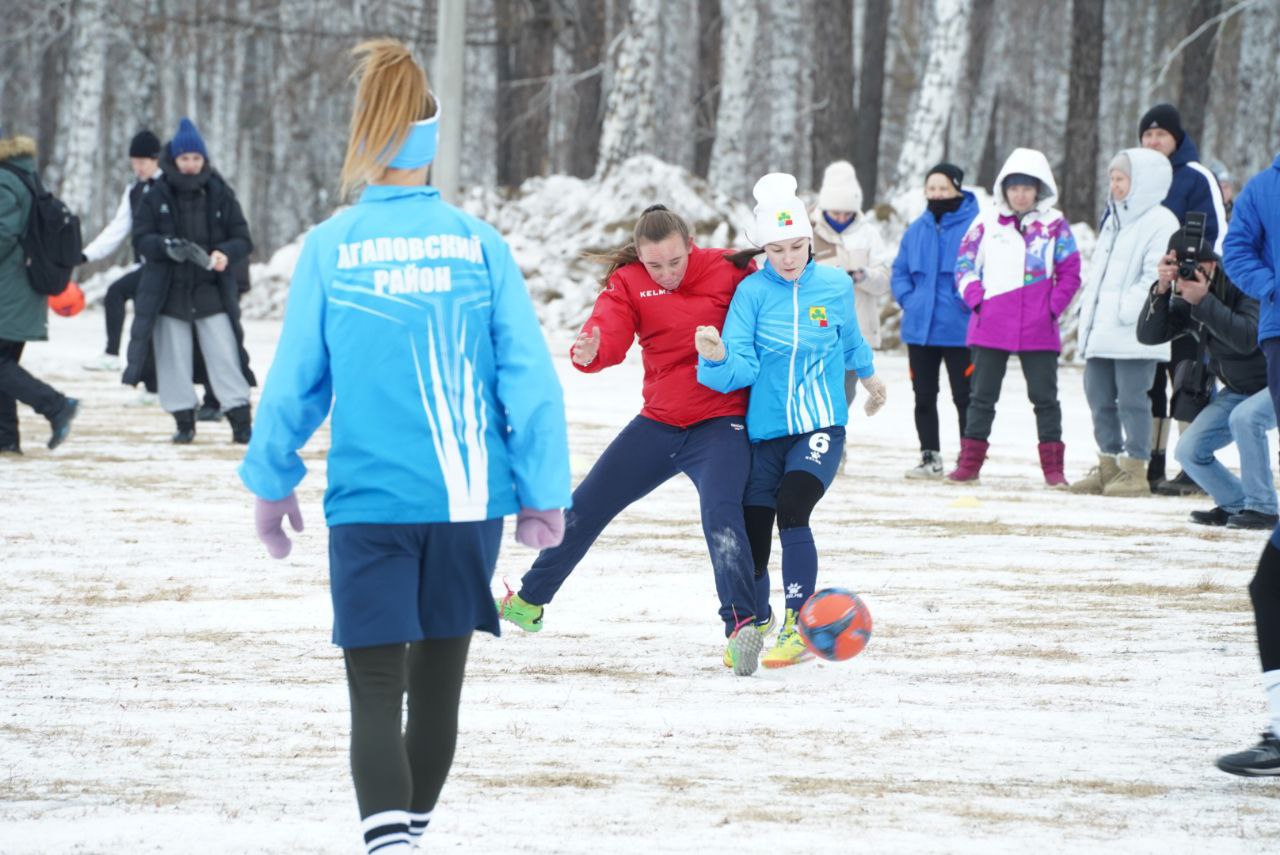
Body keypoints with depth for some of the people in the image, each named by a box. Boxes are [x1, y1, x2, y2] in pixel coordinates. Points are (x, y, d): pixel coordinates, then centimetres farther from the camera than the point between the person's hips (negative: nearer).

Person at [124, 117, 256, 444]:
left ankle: (242, 423, -2)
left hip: (211, 291, -1)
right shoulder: (157, 196, -1)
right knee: (174, 361, 5)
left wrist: (226, 253, -19)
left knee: (225, 357, -4)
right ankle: (184, 422, 17)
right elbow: (141, 238, -2)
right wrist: (166, 246, -23)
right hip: (168, 291, 1)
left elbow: (243, 239, 3)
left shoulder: (220, 194, 1)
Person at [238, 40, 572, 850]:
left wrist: (272, 481, 16)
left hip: (370, 502, -2)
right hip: (468, 497, 2)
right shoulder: (479, 244, -2)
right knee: (438, 681, 18)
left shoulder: (330, 247, -4)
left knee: (376, 692, -3)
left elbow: (296, 380, 2)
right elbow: (529, 375, -3)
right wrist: (544, 493, 5)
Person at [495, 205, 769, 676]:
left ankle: (746, 623, -34)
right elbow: (608, 330, -18)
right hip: (658, 423, 4)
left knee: (720, 512, -30)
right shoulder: (629, 283, -3)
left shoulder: (726, 270, -8)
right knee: (586, 505, 13)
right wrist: (588, 351, -38)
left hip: (720, 422, -4)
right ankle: (529, 601, 32)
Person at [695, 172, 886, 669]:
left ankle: (798, 628, -20)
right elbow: (740, 369, -13)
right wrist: (718, 359, -36)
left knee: (791, 510, -24)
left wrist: (867, 374, 39)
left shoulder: (835, 286, -1)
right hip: (765, 433, 1)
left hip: (821, 428, -1)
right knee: (751, 534, 2)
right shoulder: (753, 292, -6)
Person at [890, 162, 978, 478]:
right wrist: (907, 299, 3)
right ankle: (930, 458, 19)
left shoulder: (974, 225, -7)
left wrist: (969, 301, -17)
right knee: (924, 396, 10)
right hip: (920, 327, 6)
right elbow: (900, 271, 19)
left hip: (959, 330, -6)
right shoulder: (917, 229, 11)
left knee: (964, 396, -2)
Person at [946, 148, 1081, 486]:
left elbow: (1069, 273, 5)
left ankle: (1053, 467, 7)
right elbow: (965, 264, 9)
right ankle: (970, 461, 13)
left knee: (1044, 395, 2)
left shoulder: (1055, 225, 1)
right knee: (982, 394, 7)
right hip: (990, 327, 1)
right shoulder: (987, 223, 4)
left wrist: (1053, 307, -6)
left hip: (1038, 329, -1)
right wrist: (977, 299, -4)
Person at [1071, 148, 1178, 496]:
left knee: (1132, 399, -6)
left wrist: (1129, 312, -22)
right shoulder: (1113, 221, 21)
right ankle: (1109, 465, 20)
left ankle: (1136, 470, -2)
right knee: (1099, 396, 11)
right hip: (1101, 333, 9)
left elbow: (1156, 276, -16)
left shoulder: (1159, 223, -8)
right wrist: (1085, 317, 18)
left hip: (1134, 334, -9)